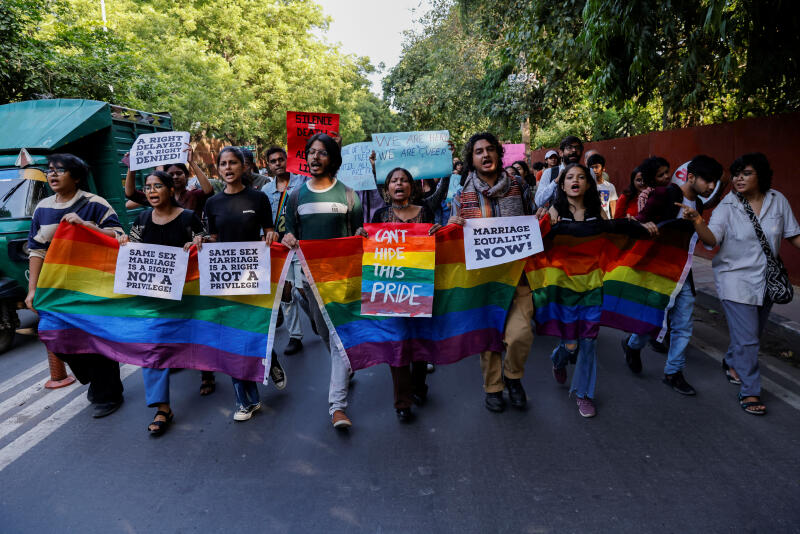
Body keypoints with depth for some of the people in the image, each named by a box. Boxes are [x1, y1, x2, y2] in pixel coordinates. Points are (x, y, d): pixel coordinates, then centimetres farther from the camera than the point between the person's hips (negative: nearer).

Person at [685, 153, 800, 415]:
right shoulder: (727, 206, -12)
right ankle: (749, 392, 9)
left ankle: (731, 363, 46)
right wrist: (698, 222, -42)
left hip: (766, 280, 5)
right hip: (736, 280, -4)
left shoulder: (777, 201, -2)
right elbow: (711, 239, -24)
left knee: (753, 332, 19)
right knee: (747, 339, -5)